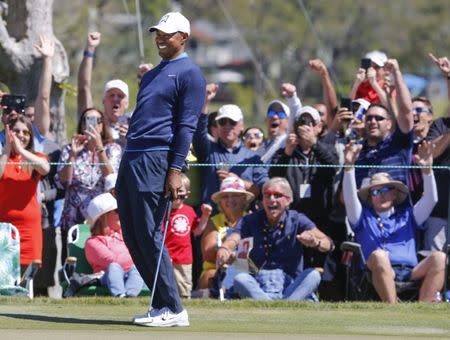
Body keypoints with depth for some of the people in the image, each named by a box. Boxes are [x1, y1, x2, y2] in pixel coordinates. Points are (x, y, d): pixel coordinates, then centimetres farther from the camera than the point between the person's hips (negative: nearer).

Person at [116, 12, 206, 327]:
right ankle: (162, 304, 11)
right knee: (132, 237, 6)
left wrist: (175, 170, -19)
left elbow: (187, 125, -11)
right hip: (131, 159, 9)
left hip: (156, 160, -9)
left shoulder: (189, 74, -4)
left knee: (149, 236, -12)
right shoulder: (152, 75, 23)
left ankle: (173, 309, -8)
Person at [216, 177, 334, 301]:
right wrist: (224, 250, -36)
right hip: (257, 289, 0)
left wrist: (315, 242, -35)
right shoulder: (250, 221, 8)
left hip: (290, 287, 0)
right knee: (239, 279, -30)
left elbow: (328, 244, -9)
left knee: (313, 275, -28)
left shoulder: (297, 220, 4)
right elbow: (232, 240, -10)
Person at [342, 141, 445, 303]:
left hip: (410, 273, 2)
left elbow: (430, 199, 16)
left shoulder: (407, 216, 30)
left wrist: (427, 169, 1)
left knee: (439, 258, -26)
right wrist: (349, 166, -5)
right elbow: (350, 199, 8)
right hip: (379, 274, -2)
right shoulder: (364, 217, 26)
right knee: (378, 255, -37)